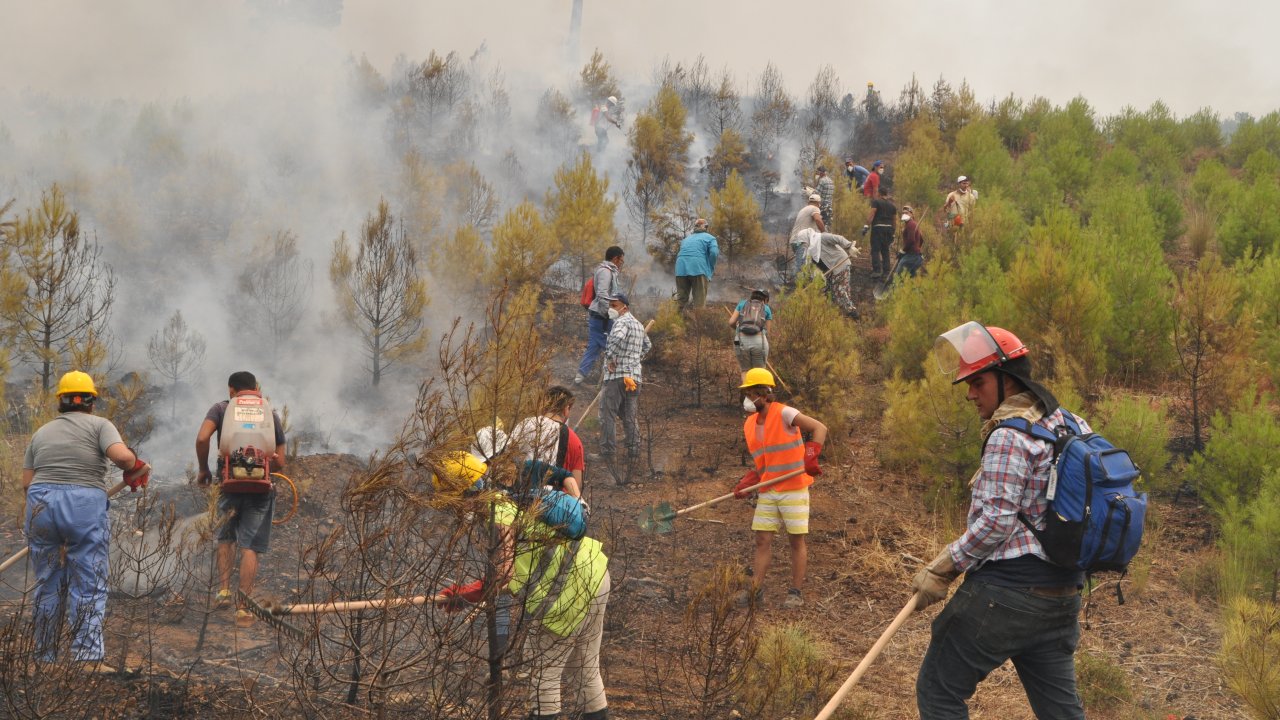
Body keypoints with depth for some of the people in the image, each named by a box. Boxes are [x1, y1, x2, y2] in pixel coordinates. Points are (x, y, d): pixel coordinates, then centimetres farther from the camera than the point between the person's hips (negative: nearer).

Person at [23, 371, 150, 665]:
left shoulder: (41, 432, 17)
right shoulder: (99, 425, 4)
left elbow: (26, 482, 10)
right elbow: (121, 455, -13)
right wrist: (135, 467, 7)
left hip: (41, 506, 4)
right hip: (85, 508, -4)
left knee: (48, 585, 13)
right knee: (89, 588, 0)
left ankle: (45, 657, 18)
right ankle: (87, 655, -8)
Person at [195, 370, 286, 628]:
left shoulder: (221, 409, 10)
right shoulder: (271, 414, 14)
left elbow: (201, 438, -7)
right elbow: (280, 462, 11)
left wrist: (203, 469, 7)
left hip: (229, 484, 0)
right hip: (261, 486, 0)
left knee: (226, 538, 23)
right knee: (250, 547, 1)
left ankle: (223, 590, 11)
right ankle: (243, 609, -1)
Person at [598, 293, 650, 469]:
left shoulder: (622, 322, -10)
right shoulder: (638, 324, 20)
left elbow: (618, 337, -32)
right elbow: (647, 345, 36)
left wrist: (610, 358, -22)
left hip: (617, 375, -9)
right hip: (634, 376, 9)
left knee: (608, 415, -6)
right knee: (629, 416, 13)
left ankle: (607, 452, -8)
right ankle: (633, 452, 11)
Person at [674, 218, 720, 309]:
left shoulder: (686, 239, 30)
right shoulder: (710, 238, 14)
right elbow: (714, 252, -2)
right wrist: (711, 269, 9)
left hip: (681, 268, 4)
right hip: (698, 268, -4)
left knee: (681, 300, 8)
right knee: (699, 302, -1)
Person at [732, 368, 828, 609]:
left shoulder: (784, 414, -12)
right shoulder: (750, 425, 10)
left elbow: (819, 428, -19)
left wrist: (811, 456, -33)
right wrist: (746, 484, 2)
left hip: (794, 490, -6)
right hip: (767, 492, 6)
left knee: (796, 540, 1)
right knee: (762, 540, 3)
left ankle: (796, 593, 7)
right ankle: (756, 589, 6)